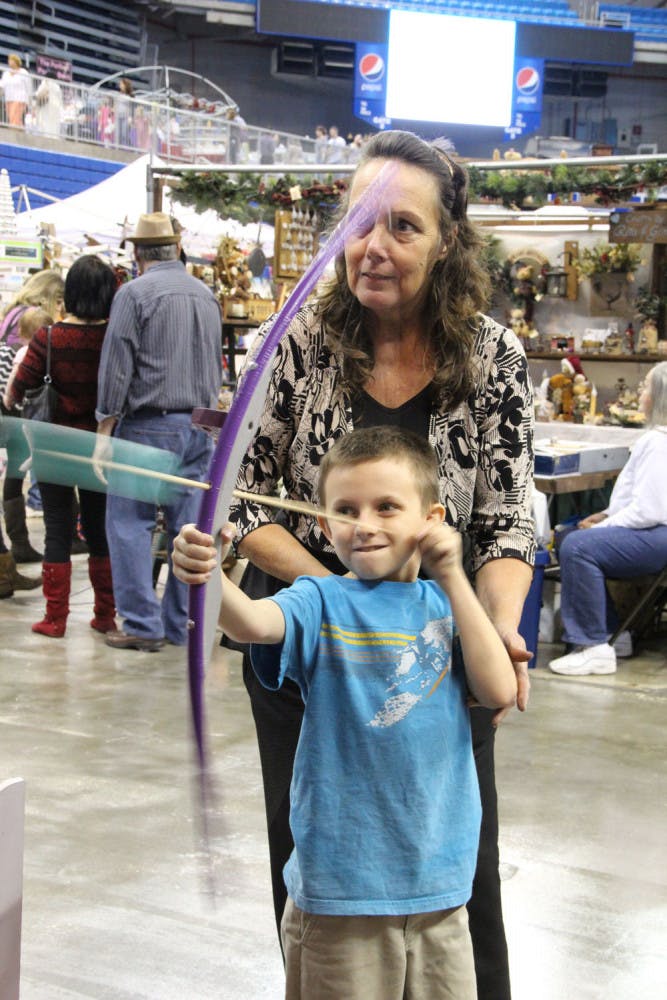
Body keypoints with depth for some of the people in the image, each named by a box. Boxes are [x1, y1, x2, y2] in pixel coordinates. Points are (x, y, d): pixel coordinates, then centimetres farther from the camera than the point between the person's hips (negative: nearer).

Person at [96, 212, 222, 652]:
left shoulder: (135, 293, -7)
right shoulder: (207, 294, 12)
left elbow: (117, 365, -10)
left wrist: (106, 425, -6)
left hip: (148, 424, -6)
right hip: (200, 426, 6)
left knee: (131, 521, 0)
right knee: (190, 527, 6)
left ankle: (143, 624, -3)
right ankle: (182, 624, 11)